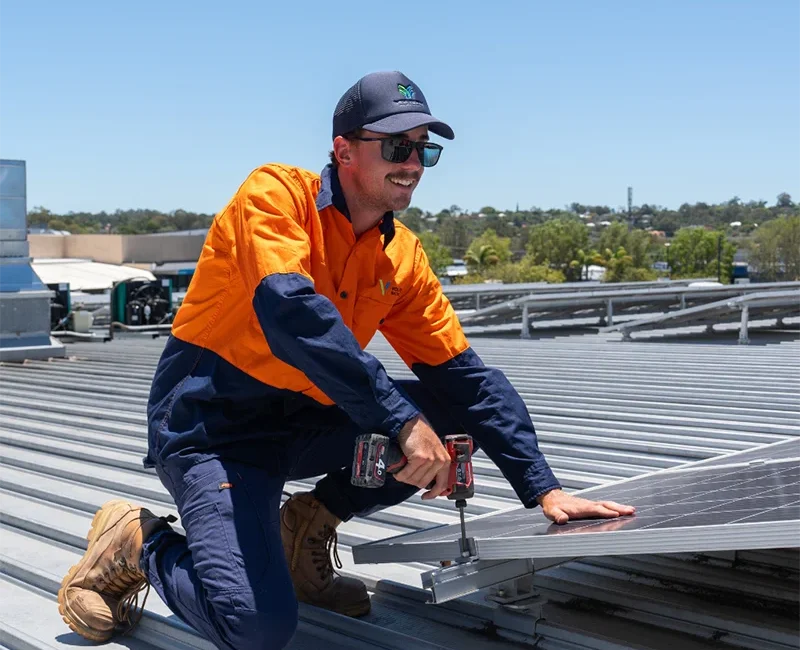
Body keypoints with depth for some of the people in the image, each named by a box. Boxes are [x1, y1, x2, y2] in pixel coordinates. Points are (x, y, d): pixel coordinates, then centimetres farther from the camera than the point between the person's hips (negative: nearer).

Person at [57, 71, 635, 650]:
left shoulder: (403, 256, 2)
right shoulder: (277, 193, -15)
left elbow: (466, 376, 3)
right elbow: (290, 311, -33)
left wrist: (544, 490, -3)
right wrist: (403, 420, -38)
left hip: (305, 423, 7)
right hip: (212, 424, -7)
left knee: (450, 409, -8)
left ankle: (308, 526, 7)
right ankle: (138, 543, 6)